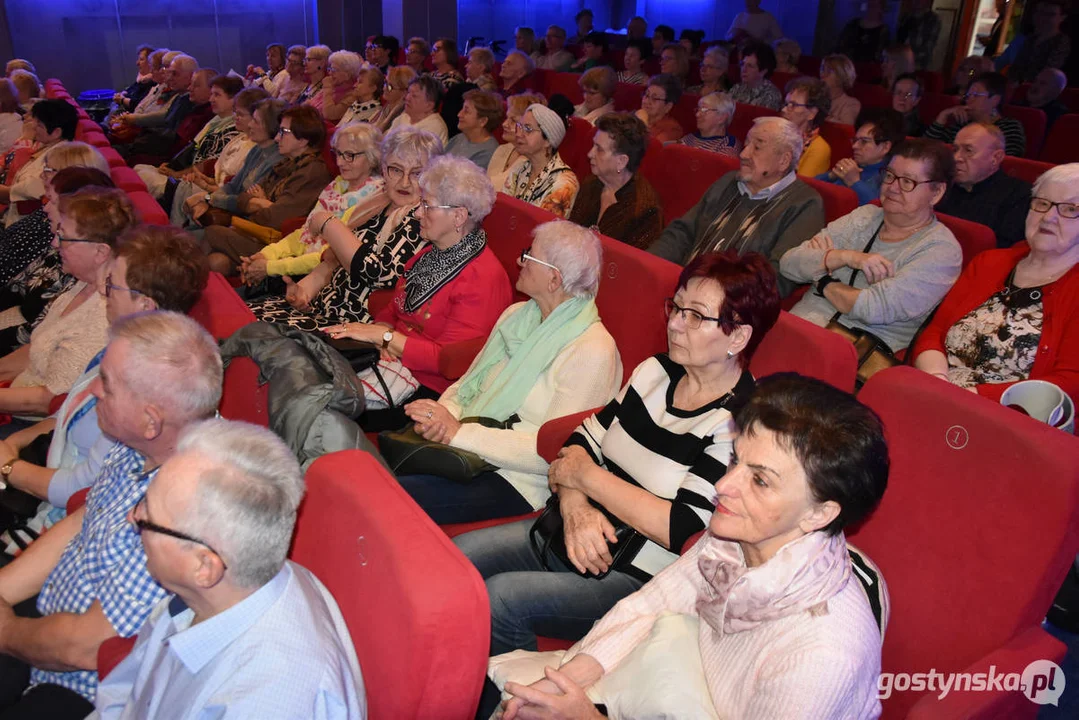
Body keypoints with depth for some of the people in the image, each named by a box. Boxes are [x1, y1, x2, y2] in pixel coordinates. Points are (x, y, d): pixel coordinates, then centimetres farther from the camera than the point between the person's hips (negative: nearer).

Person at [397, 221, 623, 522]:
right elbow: (466, 385, 14)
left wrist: (460, 432, -21)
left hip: (514, 480, -7)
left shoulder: (592, 352, -14)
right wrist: (441, 414, -9)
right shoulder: (516, 314, 11)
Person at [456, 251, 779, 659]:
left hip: (637, 578, -7)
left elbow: (682, 530, -23)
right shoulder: (655, 371, 5)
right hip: (570, 534, 7)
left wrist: (585, 475, -15)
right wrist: (575, 505, -14)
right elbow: (584, 441, 7)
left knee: (499, 598, -23)